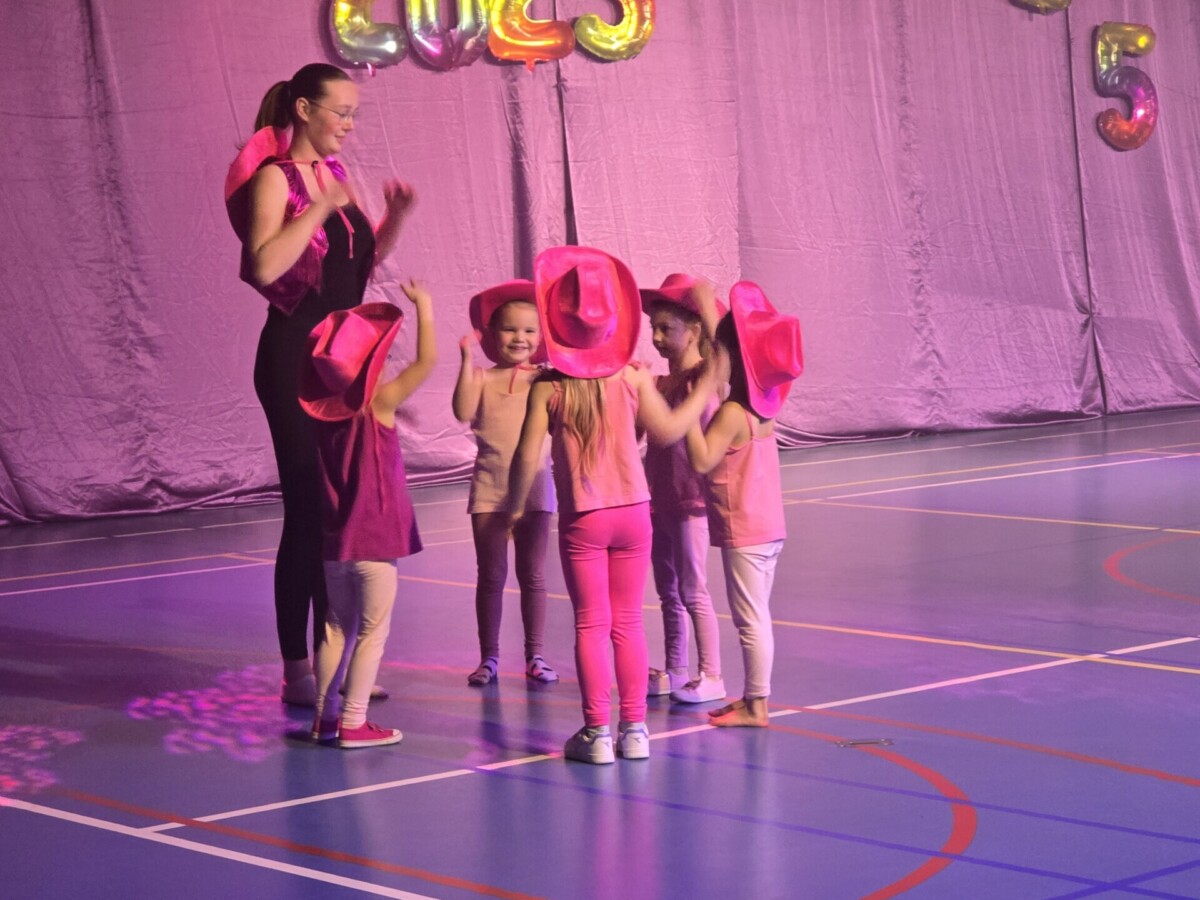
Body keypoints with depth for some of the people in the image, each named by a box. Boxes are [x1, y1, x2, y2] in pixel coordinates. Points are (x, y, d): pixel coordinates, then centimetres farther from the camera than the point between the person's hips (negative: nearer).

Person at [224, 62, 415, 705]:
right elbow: (264, 266, -24)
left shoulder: (334, 175, 12)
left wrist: (394, 216, 6)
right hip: (295, 357, -8)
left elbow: (363, 262, 21)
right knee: (308, 513, -6)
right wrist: (321, 207, -21)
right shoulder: (275, 177, -10)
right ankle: (297, 674, 1)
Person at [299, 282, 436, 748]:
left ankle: (325, 716, 20)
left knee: (337, 627, 16)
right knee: (372, 631, 2)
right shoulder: (379, 402, -15)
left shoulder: (322, 408, 0)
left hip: (333, 539, 6)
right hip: (374, 539, -6)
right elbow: (427, 359, -15)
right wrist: (424, 307, -4)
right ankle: (353, 723, 1)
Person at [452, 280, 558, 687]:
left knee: (533, 574, 6)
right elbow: (464, 412, -19)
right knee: (491, 575, 5)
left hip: (533, 487, 0)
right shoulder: (483, 378, -1)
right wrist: (467, 359, -21)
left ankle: (535, 655, 14)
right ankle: (489, 657, 12)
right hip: (489, 488, 0)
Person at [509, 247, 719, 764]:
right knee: (628, 622, 11)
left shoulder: (547, 389, -8)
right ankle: (635, 729, 12)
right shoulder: (633, 378, -4)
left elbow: (528, 456, -10)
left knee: (591, 625, 5)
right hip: (634, 512, 2)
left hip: (582, 520, -2)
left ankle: (597, 732, 3)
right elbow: (668, 432, 5)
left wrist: (515, 506, 6)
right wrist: (706, 386, 16)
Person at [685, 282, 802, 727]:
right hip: (769, 527, 9)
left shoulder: (732, 413, -20)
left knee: (750, 618, -3)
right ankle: (754, 696, 22)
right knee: (755, 617, 15)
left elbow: (701, 460, -30)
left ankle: (755, 705, 1)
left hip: (744, 531, -9)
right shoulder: (762, 404, 7)